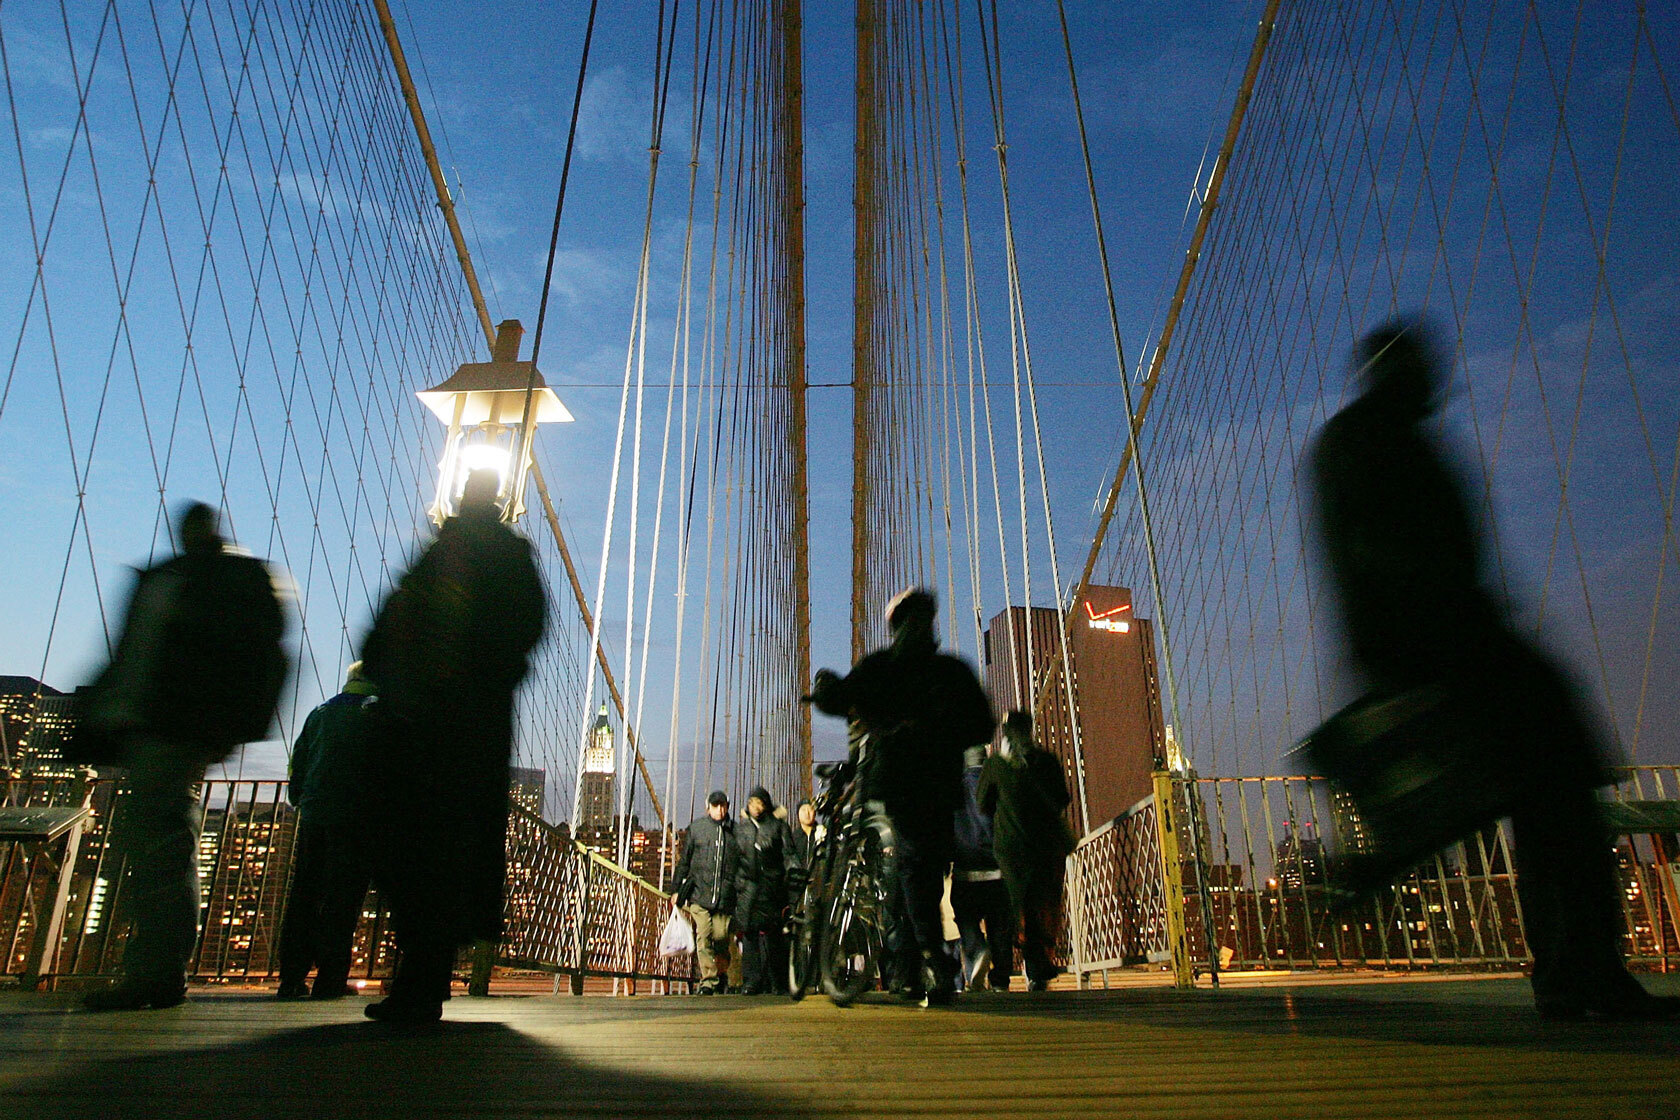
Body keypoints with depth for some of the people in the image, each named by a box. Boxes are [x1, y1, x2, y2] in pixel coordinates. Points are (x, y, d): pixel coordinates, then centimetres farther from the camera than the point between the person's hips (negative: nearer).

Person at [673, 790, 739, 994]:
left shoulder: (735, 831, 10)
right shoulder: (696, 828, 10)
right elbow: (684, 860, 14)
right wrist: (677, 889, 12)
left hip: (725, 895, 0)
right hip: (699, 892, 0)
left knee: (721, 937, -3)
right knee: (703, 936, -9)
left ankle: (722, 974, 20)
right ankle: (708, 979, -2)